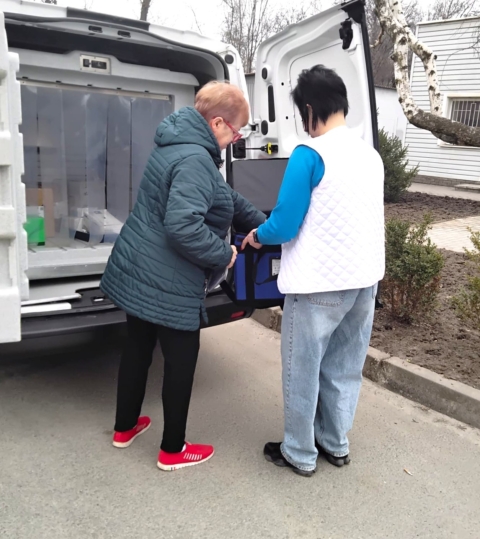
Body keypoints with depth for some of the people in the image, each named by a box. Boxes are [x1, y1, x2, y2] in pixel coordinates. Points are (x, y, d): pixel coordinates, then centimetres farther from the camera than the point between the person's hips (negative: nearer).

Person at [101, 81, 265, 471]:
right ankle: (173, 450, 24)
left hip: (138, 272, 10)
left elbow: (228, 198, 19)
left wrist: (263, 226, 17)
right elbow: (184, 226, -33)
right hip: (166, 283, -10)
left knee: (138, 347, 22)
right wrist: (224, 254, -17)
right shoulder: (195, 159, -23)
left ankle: (125, 427, 42)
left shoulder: (182, 146, 12)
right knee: (182, 359, 7)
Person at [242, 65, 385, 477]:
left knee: (303, 372, 10)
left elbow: (284, 227, -16)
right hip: (364, 279, 8)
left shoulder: (310, 155, -16)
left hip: (319, 284, -7)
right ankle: (335, 443, 37)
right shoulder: (370, 155, 7)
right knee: (344, 368, 20)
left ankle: (300, 454, 26)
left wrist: (258, 235, 6)